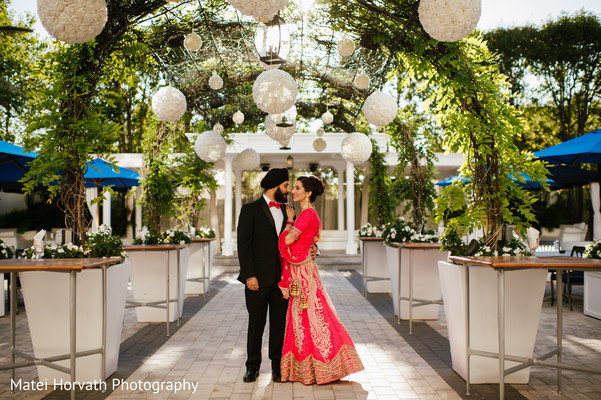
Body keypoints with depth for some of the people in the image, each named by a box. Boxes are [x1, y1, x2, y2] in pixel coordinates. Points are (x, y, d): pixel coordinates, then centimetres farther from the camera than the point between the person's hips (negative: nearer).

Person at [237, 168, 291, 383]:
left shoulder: (285, 211, 14)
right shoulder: (250, 210, -2)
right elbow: (243, 245, -8)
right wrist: (249, 275, -14)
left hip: (281, 278, 4)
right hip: (259, 278, -4)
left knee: (279, 323, 8)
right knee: (256, 323, 6)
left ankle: (277, 366, 20)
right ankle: (253, 367, 20)